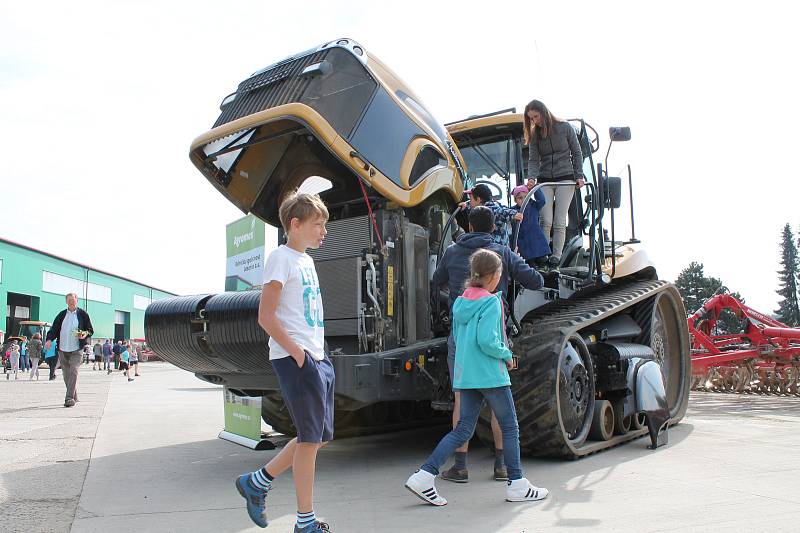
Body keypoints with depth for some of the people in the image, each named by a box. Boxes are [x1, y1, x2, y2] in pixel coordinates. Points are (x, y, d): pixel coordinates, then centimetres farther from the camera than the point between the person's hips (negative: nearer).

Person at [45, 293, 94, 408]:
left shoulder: (83, 314, 3)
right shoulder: (61, 315, 11)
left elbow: (90, 330, 6)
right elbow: (54, 329, 8)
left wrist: (85, 335, -15)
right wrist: (49, 339, -9)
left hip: (76, 349, -4)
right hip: (62, 349, 4)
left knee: (73, 372, -15)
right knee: (66, 374, 9)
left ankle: (70, 397, -17)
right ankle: (74, 396, 21)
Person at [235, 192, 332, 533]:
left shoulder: (307, 260, 18)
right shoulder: (282, 257, -9)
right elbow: (266, 316, -15)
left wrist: (318, 352, 13)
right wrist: (297, 352, -18)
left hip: (318, 358, 9)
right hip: (294, 359, -9)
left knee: (320, 436, 13)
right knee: (311, 437, -3)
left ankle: (257, 482, 26)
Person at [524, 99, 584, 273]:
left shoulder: (565, 127, 0)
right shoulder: (534, 134, 6)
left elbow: (576, 153, 5)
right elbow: (533, 160, 1)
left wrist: (579, 176, -2)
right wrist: (532, 177, -17)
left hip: (565, 179, -2)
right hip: (545, 180, 2)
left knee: (559, 222, -6)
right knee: (546, 221, -9)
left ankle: (555, 260, -3)